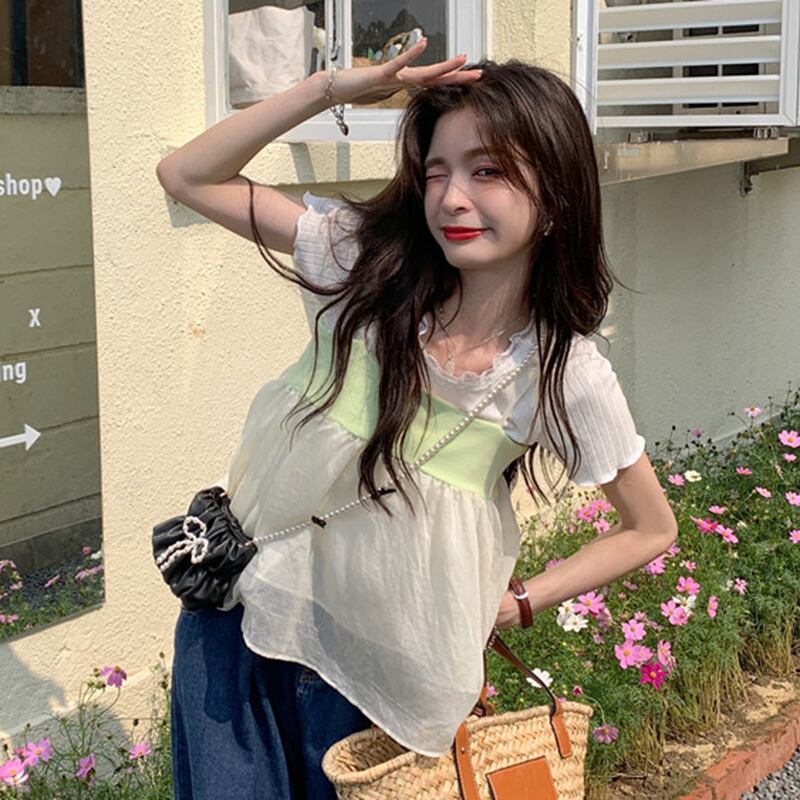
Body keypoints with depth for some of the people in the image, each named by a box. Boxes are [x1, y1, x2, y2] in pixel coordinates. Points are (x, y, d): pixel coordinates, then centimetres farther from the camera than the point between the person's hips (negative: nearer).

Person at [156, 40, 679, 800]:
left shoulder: (569, 379, -12)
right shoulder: (365, 259, -9)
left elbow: (650, 530, 3)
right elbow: (185, 175, -8)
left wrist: (515, 604, -3)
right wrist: (333, 88, -16)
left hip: (374, 666, -1)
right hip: (243, 615, 1)